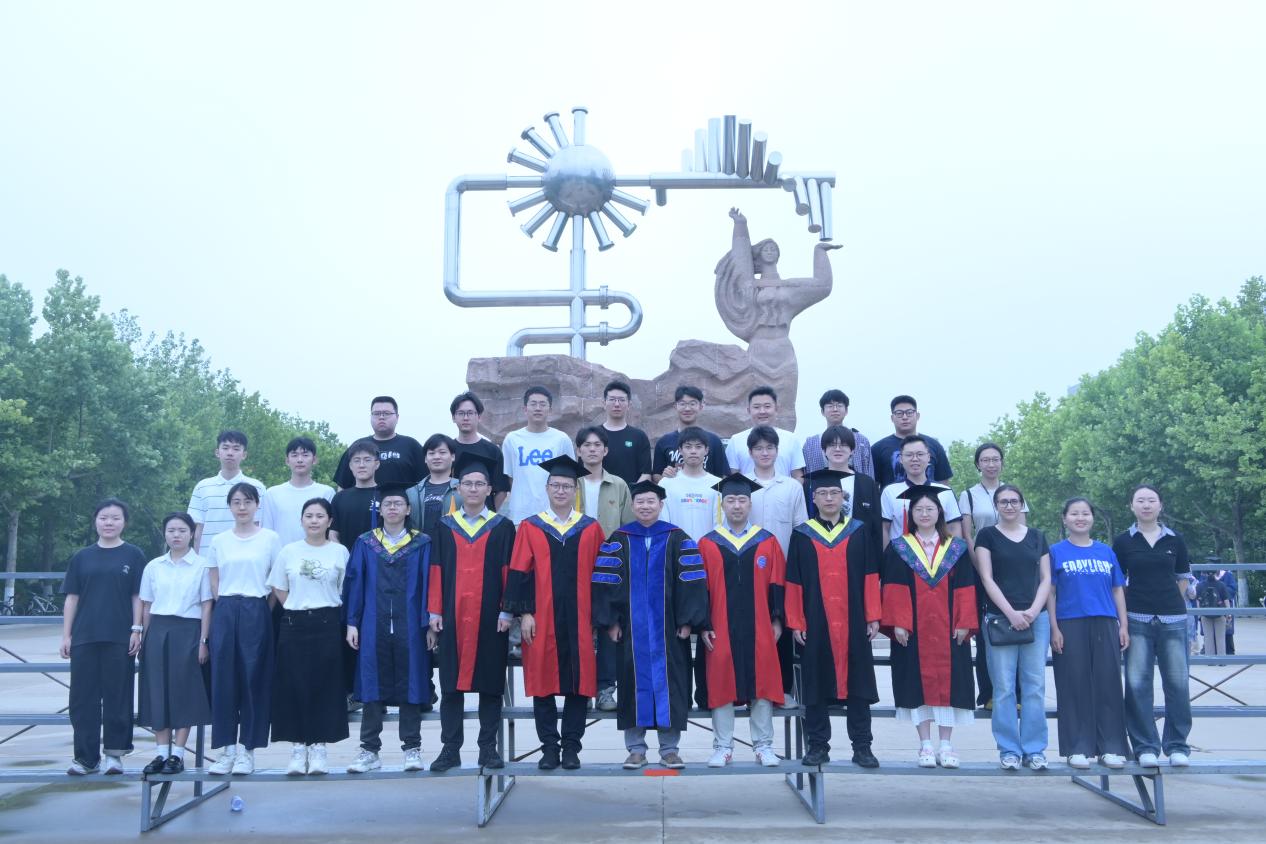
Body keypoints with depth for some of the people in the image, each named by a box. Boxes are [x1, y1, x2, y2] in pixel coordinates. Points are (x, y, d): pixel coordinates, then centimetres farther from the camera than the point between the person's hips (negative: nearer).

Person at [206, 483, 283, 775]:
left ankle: (246, 750, 7)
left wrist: (262, 611, 1)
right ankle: (227, 749, 8)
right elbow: (214, 584, 12)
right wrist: (227, 609, 3)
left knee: (253, 678, -1)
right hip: (225, 613, 3)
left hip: (256, 613, -2)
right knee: (223, 677, 0)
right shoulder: (219, 541, 9)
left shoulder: (270, 539, 1)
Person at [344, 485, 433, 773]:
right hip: (374, 626, 1)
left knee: (410, 684, 3)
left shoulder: (422, 544, 4)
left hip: (409, 626, -1)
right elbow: (354, 584, 7)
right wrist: (352, 623, 1)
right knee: (373, 685, 4)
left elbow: (428, 584, 1)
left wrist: (429, 622, -5)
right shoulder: (365, 543, 8)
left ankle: (412, 748, 12)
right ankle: (370, 750, 12)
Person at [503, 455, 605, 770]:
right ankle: (549, 747, 12)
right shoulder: (530, 528, 5)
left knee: (579, 681, 2)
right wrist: (524, 612, -7)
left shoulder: (591, 529, 7)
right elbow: (519, 573, 1)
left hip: (579, 619, 1)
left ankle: (571, 746, 13)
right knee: (543, 680, 2)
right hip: (541, 619, 0)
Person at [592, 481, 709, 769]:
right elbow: (606, 582, 2)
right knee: (635, 681, 3)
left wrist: (688, 620, -8)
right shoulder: (618, 540, 5)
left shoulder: (678, 539, 3)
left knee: (668, 680, 2)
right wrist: (610, 621, -5)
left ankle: (670, 748, 12)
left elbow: (691, 581, -1)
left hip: (667, 627, 0)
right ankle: (636, 748, 12)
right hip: (631, 626, 0)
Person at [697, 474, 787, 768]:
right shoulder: (707, 543, 4)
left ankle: (764, 746, 14)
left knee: (762, 685, 3)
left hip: (759, 629, 0)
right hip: (720, 630, 0)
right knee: (721, 685, 4)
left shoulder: (768, 542, 5)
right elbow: (700, 588, 2)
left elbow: (777, 585, 5)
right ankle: (723, 746, 13)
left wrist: (777, 621, -1)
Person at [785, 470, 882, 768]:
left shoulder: (860, 532, 6)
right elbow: (793, 583, 3)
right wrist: (795, 622, -2)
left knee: (857, 684, 4)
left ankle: (862, 746, 12)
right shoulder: (801, 535, 5)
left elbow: (870, 577, 5)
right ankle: (817, 746, 14)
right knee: (816, 685, 4)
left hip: (853, 623, 0)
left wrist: (873, 617, 0)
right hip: (815, 624, 0)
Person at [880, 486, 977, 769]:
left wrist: (964, 623, -4)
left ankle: (946, 746, 9)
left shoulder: (957, 549, 9)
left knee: (948, 682, 1)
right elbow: (893, 589, -2)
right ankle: (925, 746, 8)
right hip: (913, 631, -1)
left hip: (948, 630, 1)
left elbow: (965, 589, 5)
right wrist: (898, 623, -11)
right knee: (919, 684, 0)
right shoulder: (898, 549, 5)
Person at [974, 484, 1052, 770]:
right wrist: (1011, 612, -10)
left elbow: (1046, 579, 11)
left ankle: (1035, 749, 8)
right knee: (1004, 688, -2)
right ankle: (1009, 750, 4)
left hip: (1035, 617, 3)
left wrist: (1033, 610, -5)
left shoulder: (1037, 537, 14)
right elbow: (987, 578, -2)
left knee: (1035, 685, 2)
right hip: (1000, 618, -3)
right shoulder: (987, 535, 5)